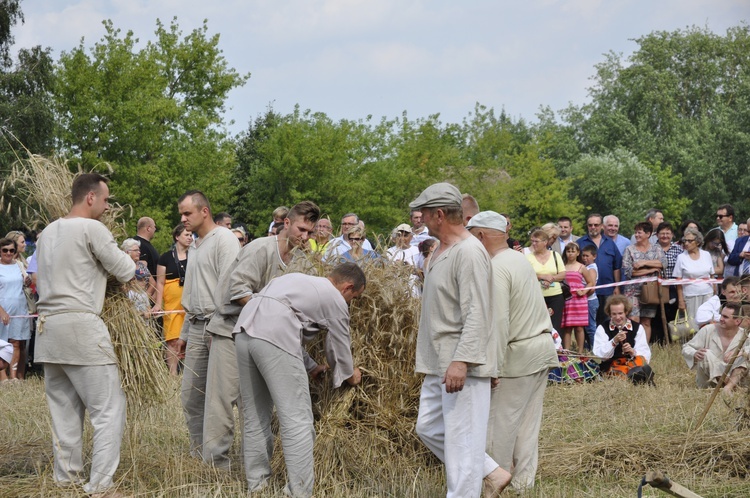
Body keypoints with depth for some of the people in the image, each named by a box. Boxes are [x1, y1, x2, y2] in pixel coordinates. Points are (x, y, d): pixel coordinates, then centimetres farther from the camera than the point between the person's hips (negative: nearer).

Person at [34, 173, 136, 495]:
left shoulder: (48, 232, 16)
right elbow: (126, 271, -1)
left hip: (47, 325, 8)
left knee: (64, 409, 13)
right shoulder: (92, 228, -8)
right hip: (80, 326, -8)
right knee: (109, 409, -4)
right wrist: (124, 260, 21)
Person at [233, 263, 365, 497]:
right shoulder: (335, 300, 13)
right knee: (297, 421, -4)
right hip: (273, 336, -8)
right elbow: (340, 349, 22)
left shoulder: (303, 282, 34)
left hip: (244, 328, 8)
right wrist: (350, 375, 42)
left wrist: (311, 367, 50)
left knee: (256, 417, 17)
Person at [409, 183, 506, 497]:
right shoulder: (441, 250, 15)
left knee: (462, 441, -6)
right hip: (439, 364, 11)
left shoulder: (469, 252, -17)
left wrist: (461, 361, -29)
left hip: (462, 366, -11)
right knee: (429, 428, 15)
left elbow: (476, 314, -23)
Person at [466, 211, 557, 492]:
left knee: (500, 422, 1)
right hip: (542, 346, 9)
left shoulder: (496, 268, -17)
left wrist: (493, 368, -19)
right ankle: (523, 482, 17)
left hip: (518, 354, -9)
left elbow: (499, 323, -22)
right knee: (528, 422, 12)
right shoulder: (519, 260, 12)